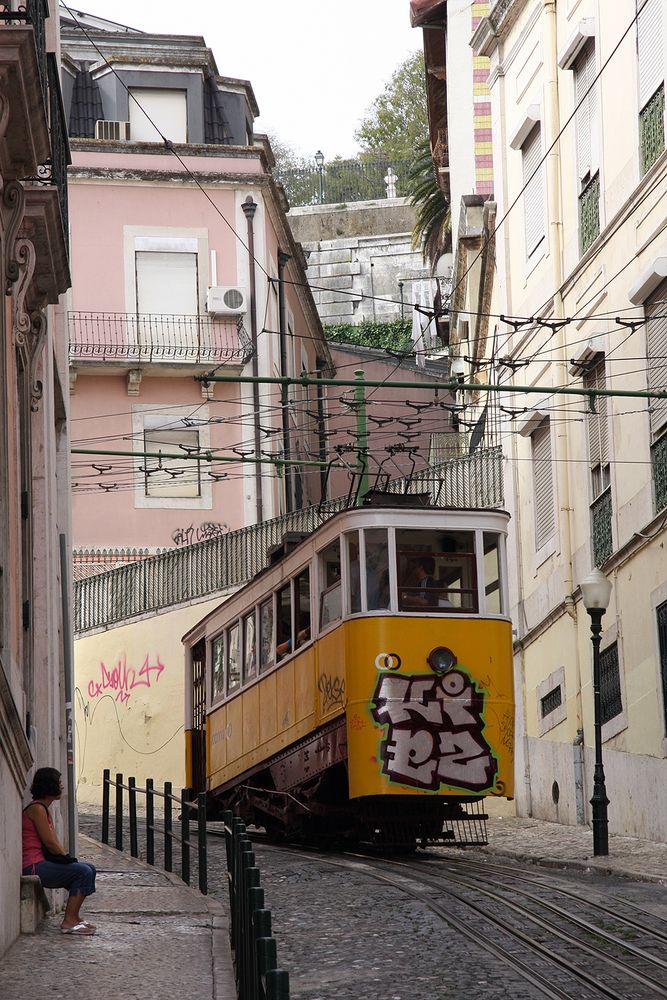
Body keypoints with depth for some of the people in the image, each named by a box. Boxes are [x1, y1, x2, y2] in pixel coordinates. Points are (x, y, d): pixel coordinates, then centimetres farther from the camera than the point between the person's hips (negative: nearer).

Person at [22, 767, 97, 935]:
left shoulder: (43, 809, 19)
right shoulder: (37, 809, -14)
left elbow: (55, 843, 16)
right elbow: (50, 843, -15)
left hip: (42, 863, 11)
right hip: (34, 867, -11)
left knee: (89, 869, 12)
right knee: (84, 872, -19)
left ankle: (74, 916, 15)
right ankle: (69, 921, -16)